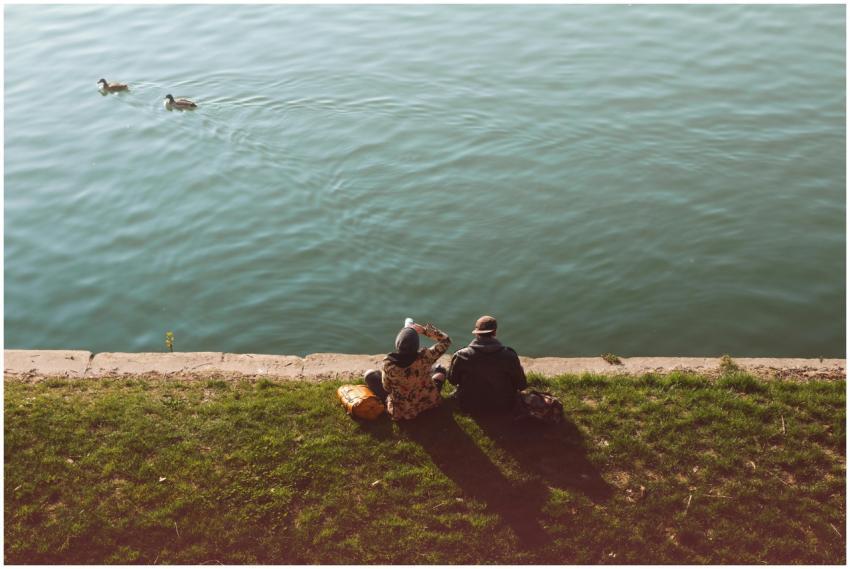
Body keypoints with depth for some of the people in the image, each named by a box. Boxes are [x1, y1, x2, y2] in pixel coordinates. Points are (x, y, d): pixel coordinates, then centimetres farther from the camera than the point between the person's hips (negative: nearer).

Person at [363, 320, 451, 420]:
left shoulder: (388, 364, -29)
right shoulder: (425, 357, -28)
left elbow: (387, 388, -8)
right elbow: (446, 341, -11)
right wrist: (424, 330, -13)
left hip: (400, 411, -1)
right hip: (428, 403, 1)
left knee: (370, 375, 12)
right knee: (439, 369, 24)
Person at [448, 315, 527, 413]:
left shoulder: (461, 356, -18)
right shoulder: (509, 356, -19)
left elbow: (452, 380, 1)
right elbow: (521, 385, -7)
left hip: (469, 406, 0)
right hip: (502, 408, 0)